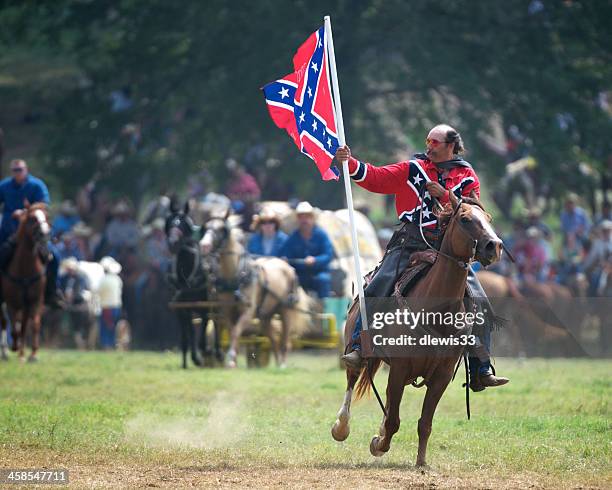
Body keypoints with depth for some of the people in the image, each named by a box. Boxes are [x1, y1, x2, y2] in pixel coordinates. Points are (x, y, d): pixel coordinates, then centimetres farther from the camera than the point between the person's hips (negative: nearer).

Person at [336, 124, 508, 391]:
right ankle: (358, 347, -19)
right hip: (410, 245, -1)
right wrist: (350, 163, -13)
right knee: (377, 289, -21)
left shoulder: (467, 177, 10)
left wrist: (445, 196, -11)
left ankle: (481, 370, -2)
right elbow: (376, 178, 2)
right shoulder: (412, 169, 9)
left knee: (480, 302, -7)